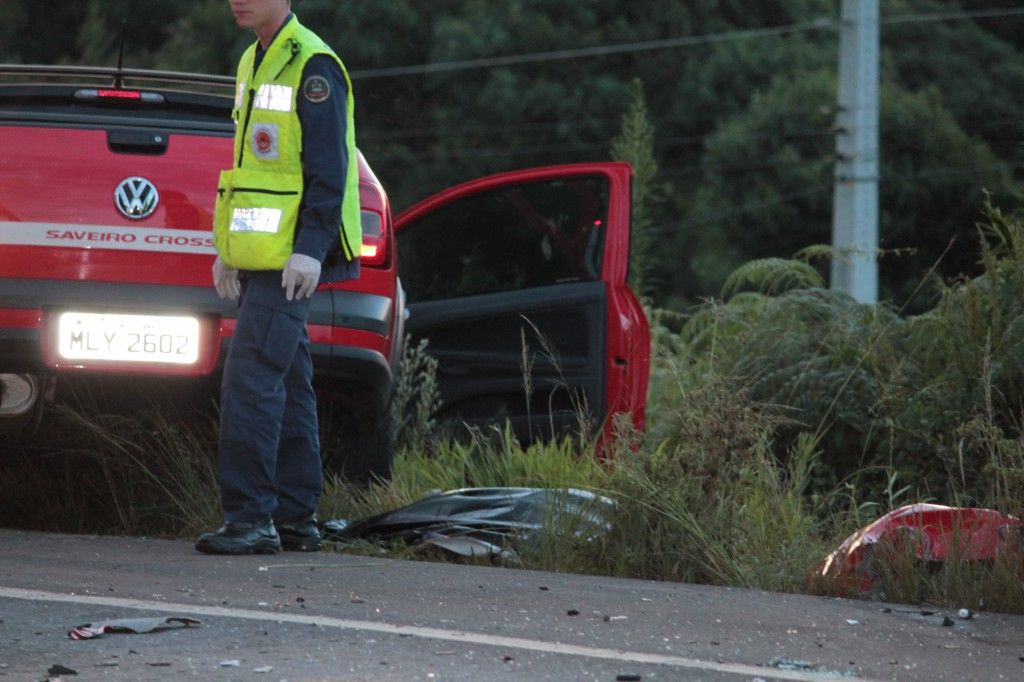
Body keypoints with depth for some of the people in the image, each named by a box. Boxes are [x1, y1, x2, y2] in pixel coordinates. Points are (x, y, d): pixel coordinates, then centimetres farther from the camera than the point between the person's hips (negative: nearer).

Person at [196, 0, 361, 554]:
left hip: (290, 262, -10)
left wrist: (309, 249, -23)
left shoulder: (312, 66, -12)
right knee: (285, 385, 11)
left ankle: (250, 518, -16)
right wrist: (229, 250, 22)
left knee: (251, 381, -15)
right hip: (260, 257, 10)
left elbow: (329, 169, -18)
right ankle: (296, 518, 15)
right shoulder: (254, 63, 18)